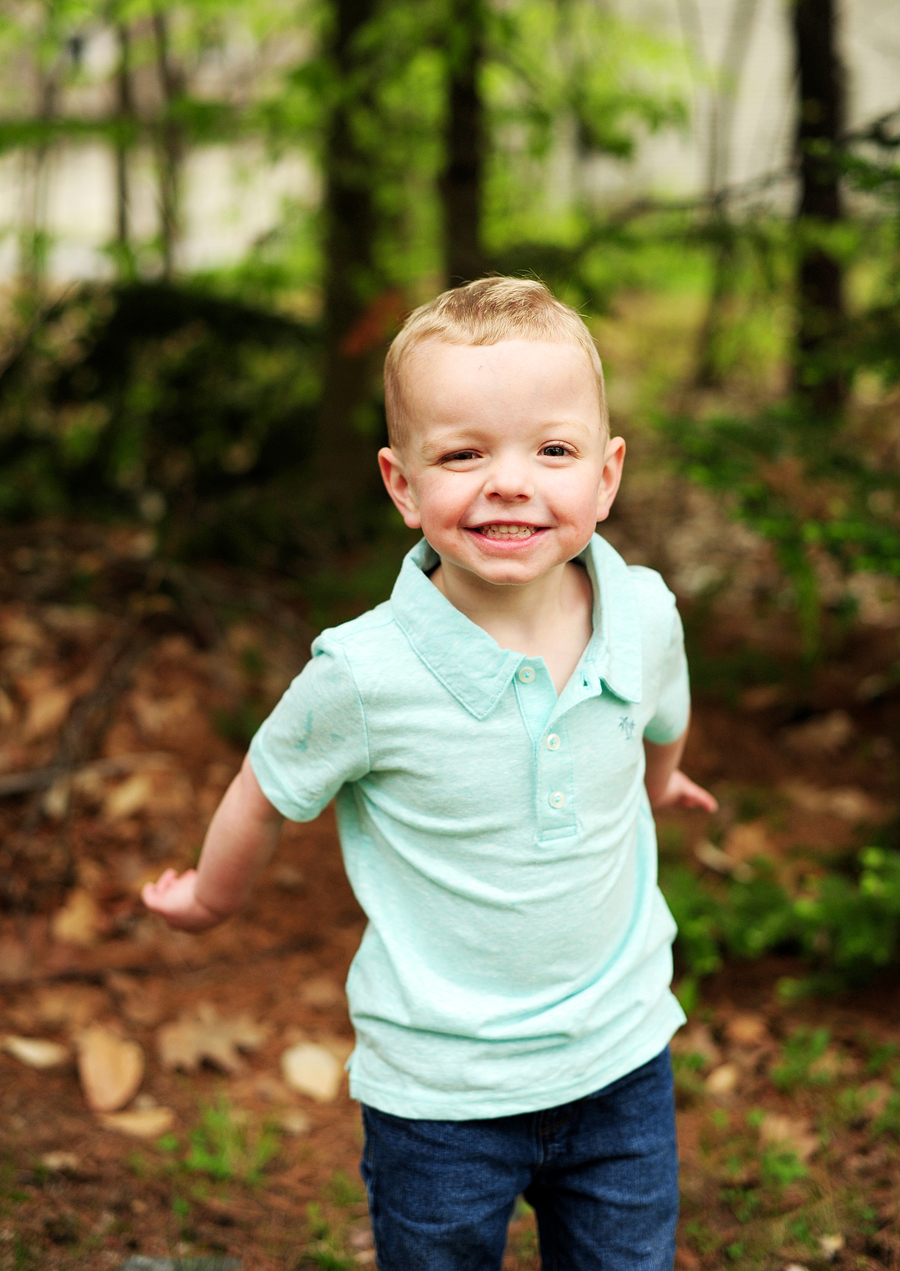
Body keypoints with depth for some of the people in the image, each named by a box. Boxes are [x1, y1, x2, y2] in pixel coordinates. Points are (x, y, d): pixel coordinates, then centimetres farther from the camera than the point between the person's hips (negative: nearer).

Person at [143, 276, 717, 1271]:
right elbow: (265, 797, -3)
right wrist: (213, 896, 14)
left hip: (621, 1061, 3)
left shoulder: (644, 618, -13)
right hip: (441, 1091, -3)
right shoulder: (367, 674, -24)